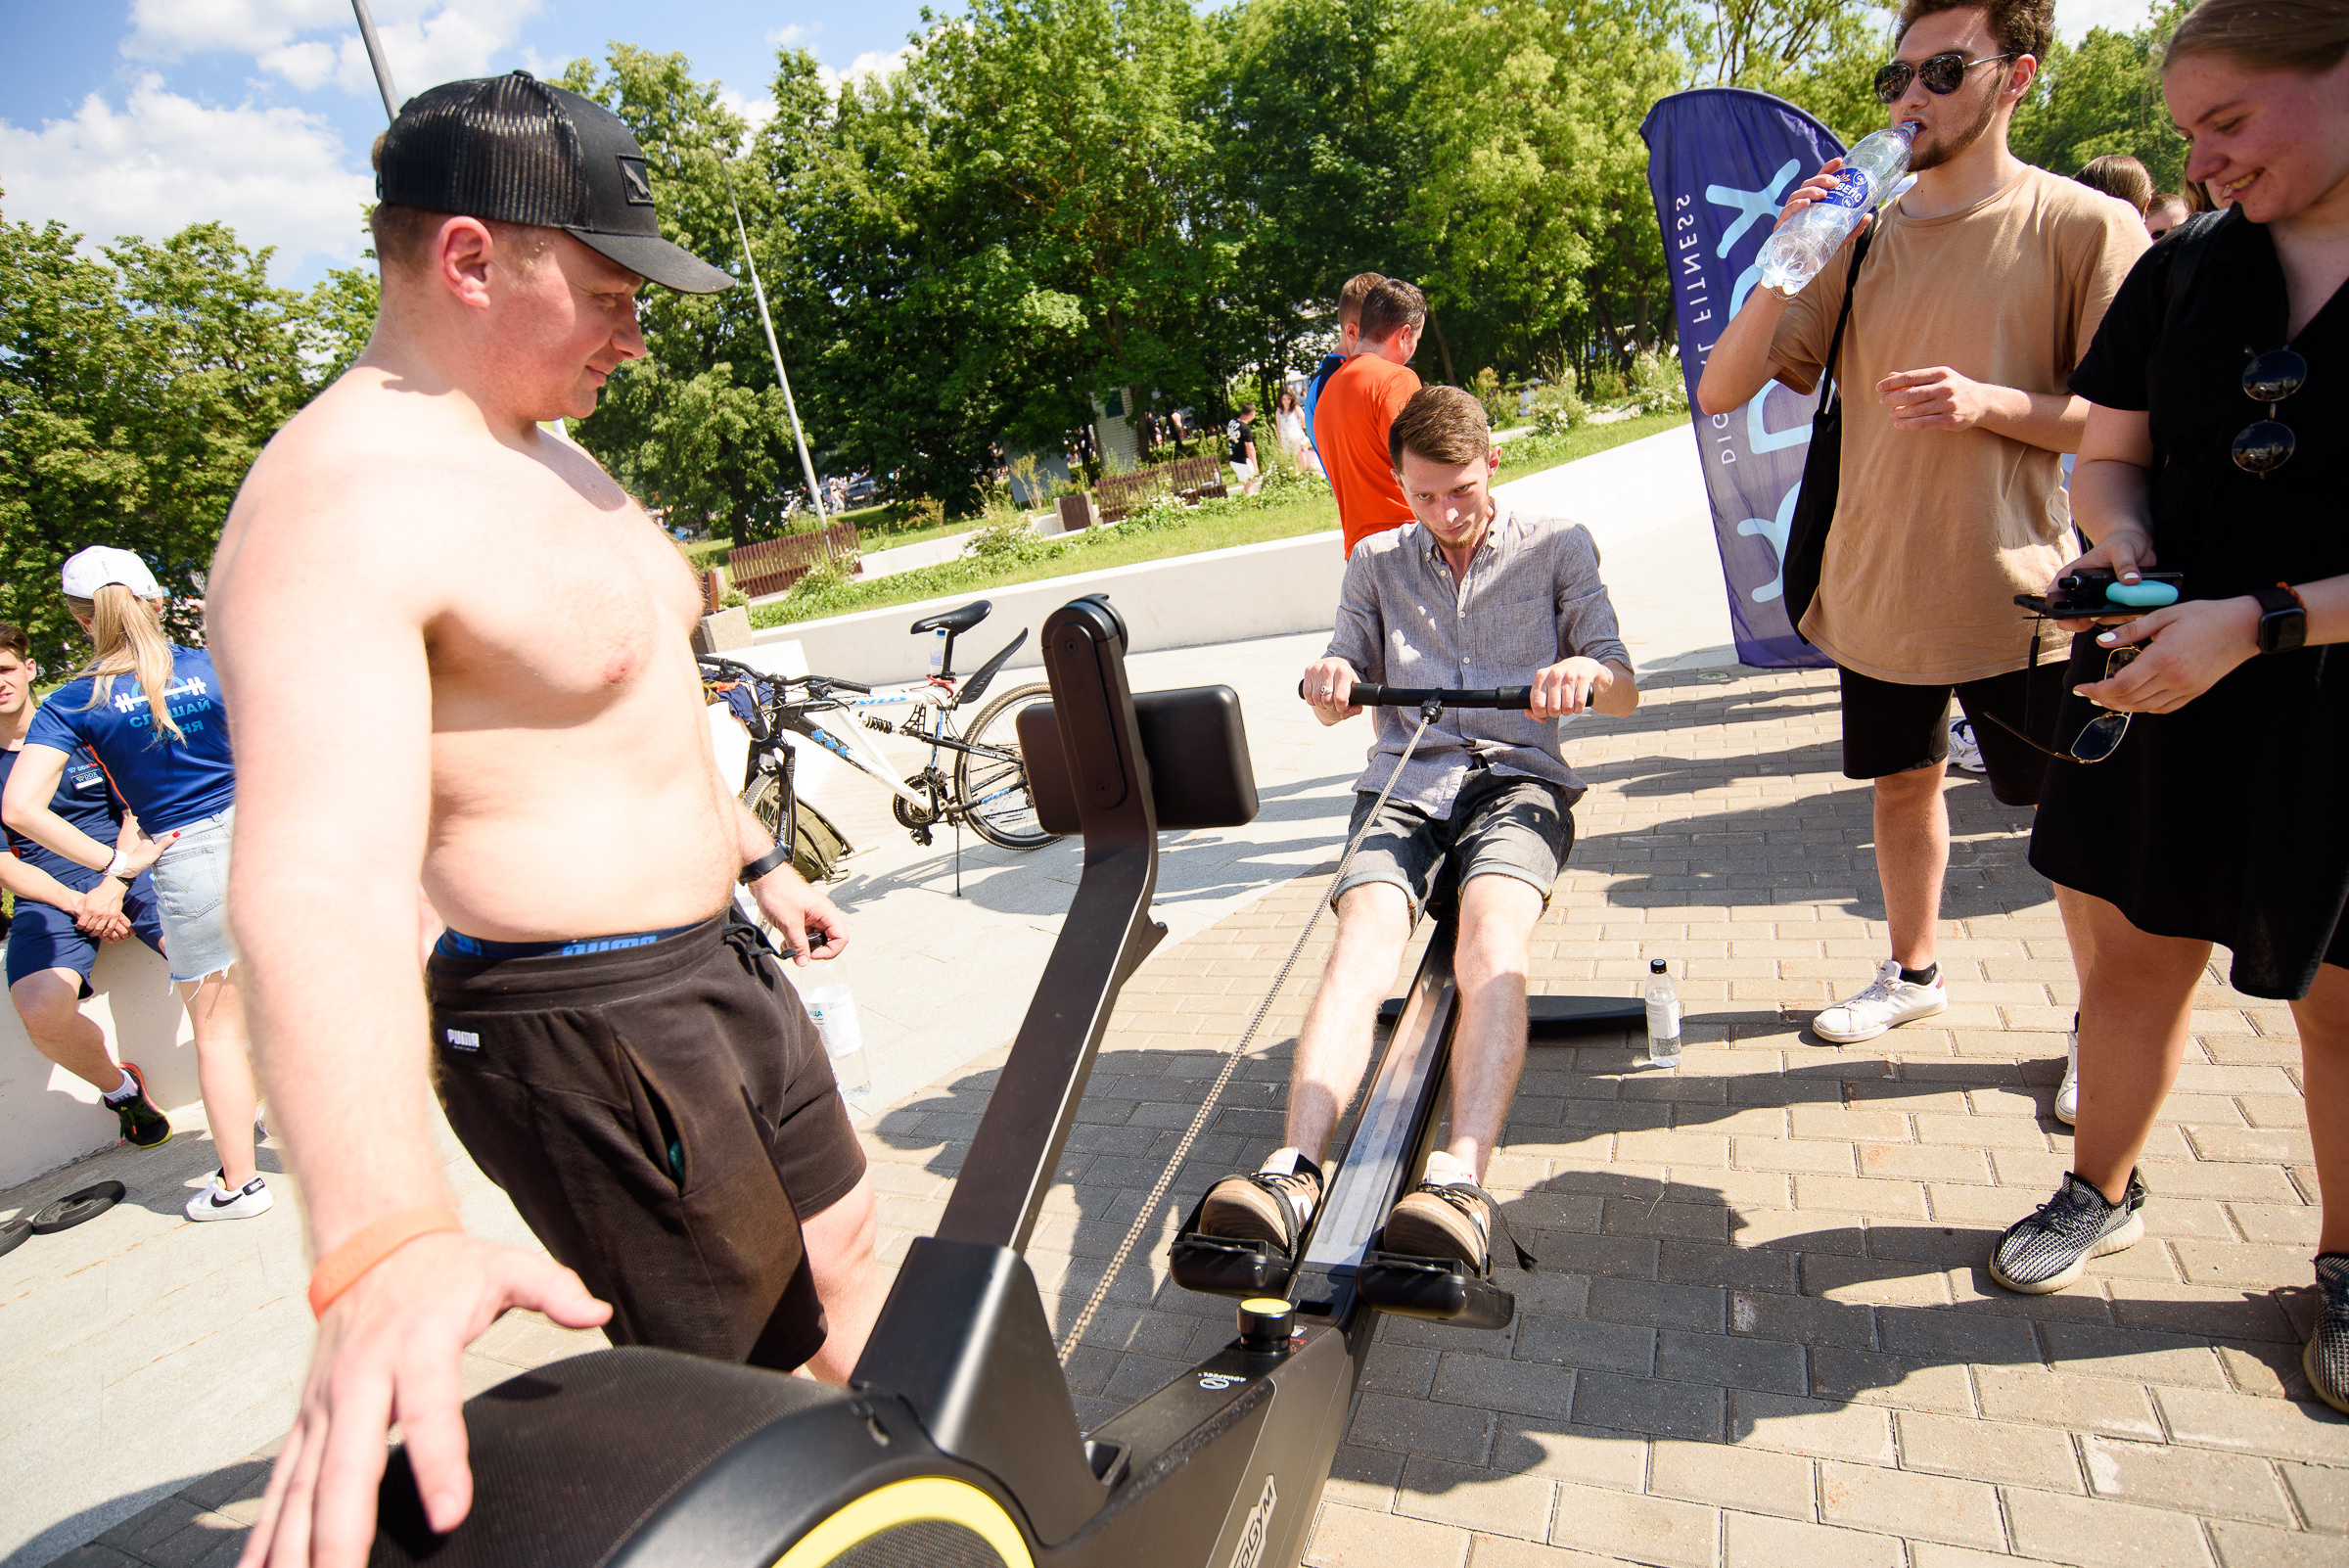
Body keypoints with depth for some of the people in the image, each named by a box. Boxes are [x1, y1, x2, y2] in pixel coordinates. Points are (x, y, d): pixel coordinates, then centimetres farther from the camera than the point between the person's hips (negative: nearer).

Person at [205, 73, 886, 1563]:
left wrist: (761, 858, 25)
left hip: (715, 968, 10)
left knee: (846, 1251, 26)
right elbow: (322, 882, -38)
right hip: (587, 1033, -10)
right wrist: (385, 1245, -49)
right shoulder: (337, 509, -23)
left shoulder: (544, 449, 9)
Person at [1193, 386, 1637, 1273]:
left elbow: (1624, 691, 8)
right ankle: (1292, 1174, -44)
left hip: (1516, 776, -1)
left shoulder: (1557, 547, 14)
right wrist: (1327, 680, -9)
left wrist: (1587, 673, -18)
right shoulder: (1377, 561, 20)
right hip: (1402, 783, 2)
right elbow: (1341, 697, 17)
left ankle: (1459, 1183, -48)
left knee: (1493, 937, -34)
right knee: (1362, 941, -29)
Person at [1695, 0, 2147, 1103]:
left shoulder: (2084, 226, -7)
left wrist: (1992, 403, -22)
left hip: (2018, 594, -4)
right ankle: (1913, 970, 39)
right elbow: (1721, 393, -1)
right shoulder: (1861, 236, 4)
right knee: (1905, 781, 18)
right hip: (1878, 586, 4)